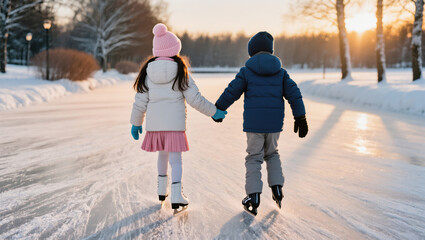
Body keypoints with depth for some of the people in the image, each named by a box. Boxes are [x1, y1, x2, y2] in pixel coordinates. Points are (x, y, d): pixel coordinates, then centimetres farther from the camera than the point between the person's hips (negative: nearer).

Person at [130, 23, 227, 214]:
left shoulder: (148, 71, 2)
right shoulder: (180, 71, -6)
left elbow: (141, 100, 4)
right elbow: (194, 98, -7)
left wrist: (136, 122, 15)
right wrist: (214, 112, 4)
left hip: (154, 122, 3)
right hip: (175, 122, -3)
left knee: (162, 154, 22)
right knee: (175, 158, 0)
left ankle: (162, 190, 33)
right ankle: (176, 198, -9)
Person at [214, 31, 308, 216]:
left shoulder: (246, 71, -3)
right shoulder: (280, 72, 5)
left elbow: (231, 92, -2)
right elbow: (294, 94, 1)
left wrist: (218, 109, 12)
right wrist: (300, 117, 5)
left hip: (253, 124, -3)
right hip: (274, 124, 3)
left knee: (254, 158, 6)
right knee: (272, 154, 23)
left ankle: (253, 195, -4)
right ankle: (276, 187, 11)